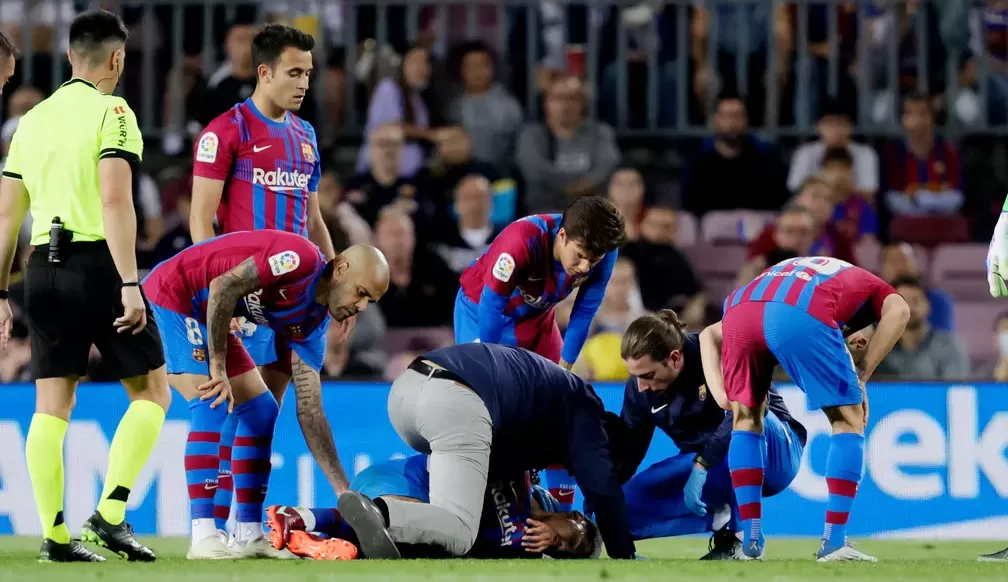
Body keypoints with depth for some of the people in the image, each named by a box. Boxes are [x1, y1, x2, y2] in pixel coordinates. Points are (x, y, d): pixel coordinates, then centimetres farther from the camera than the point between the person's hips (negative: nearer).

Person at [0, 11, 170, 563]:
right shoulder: (111, 111, -5)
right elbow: (115, 201, -16)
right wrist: (130, 284, -19)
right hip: (97, 264, -6)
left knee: (51, 408, 7)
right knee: (151, 391, 5)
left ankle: (54, 534, 4)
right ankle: (110, 513, -7)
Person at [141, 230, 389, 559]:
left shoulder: (311, 322, 3)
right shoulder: (301, 258, -23)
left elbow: (309, 410, 3)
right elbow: (222, 287, -30)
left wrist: (344, 491, 0)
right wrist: (218, 368, -25)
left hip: (204, 318, 10)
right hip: (170, 296, -10)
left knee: (261, 411, 7)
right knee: (213, 404, -22)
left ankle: (249, 535, 8)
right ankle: (204, 538, -23)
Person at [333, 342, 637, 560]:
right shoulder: (581, 408, 20)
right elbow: (601, 485, 8)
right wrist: (625, 558, 14)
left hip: (406, 386, 8)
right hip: (457, 403, -8)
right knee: (458, 534, -10)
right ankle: (380, 513, -37)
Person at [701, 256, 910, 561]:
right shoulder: (868, 285, 35)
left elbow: (710, 334, 36)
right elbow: (898, 310, 8)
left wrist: (719, 392, 23)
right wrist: (861, 375, 9)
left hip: (740, 313, 4)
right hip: (802, 317, -4)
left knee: (746, 419, 26)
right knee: (849, 421, 14)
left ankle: (752, 541, 21)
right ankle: (834, 542, 7)